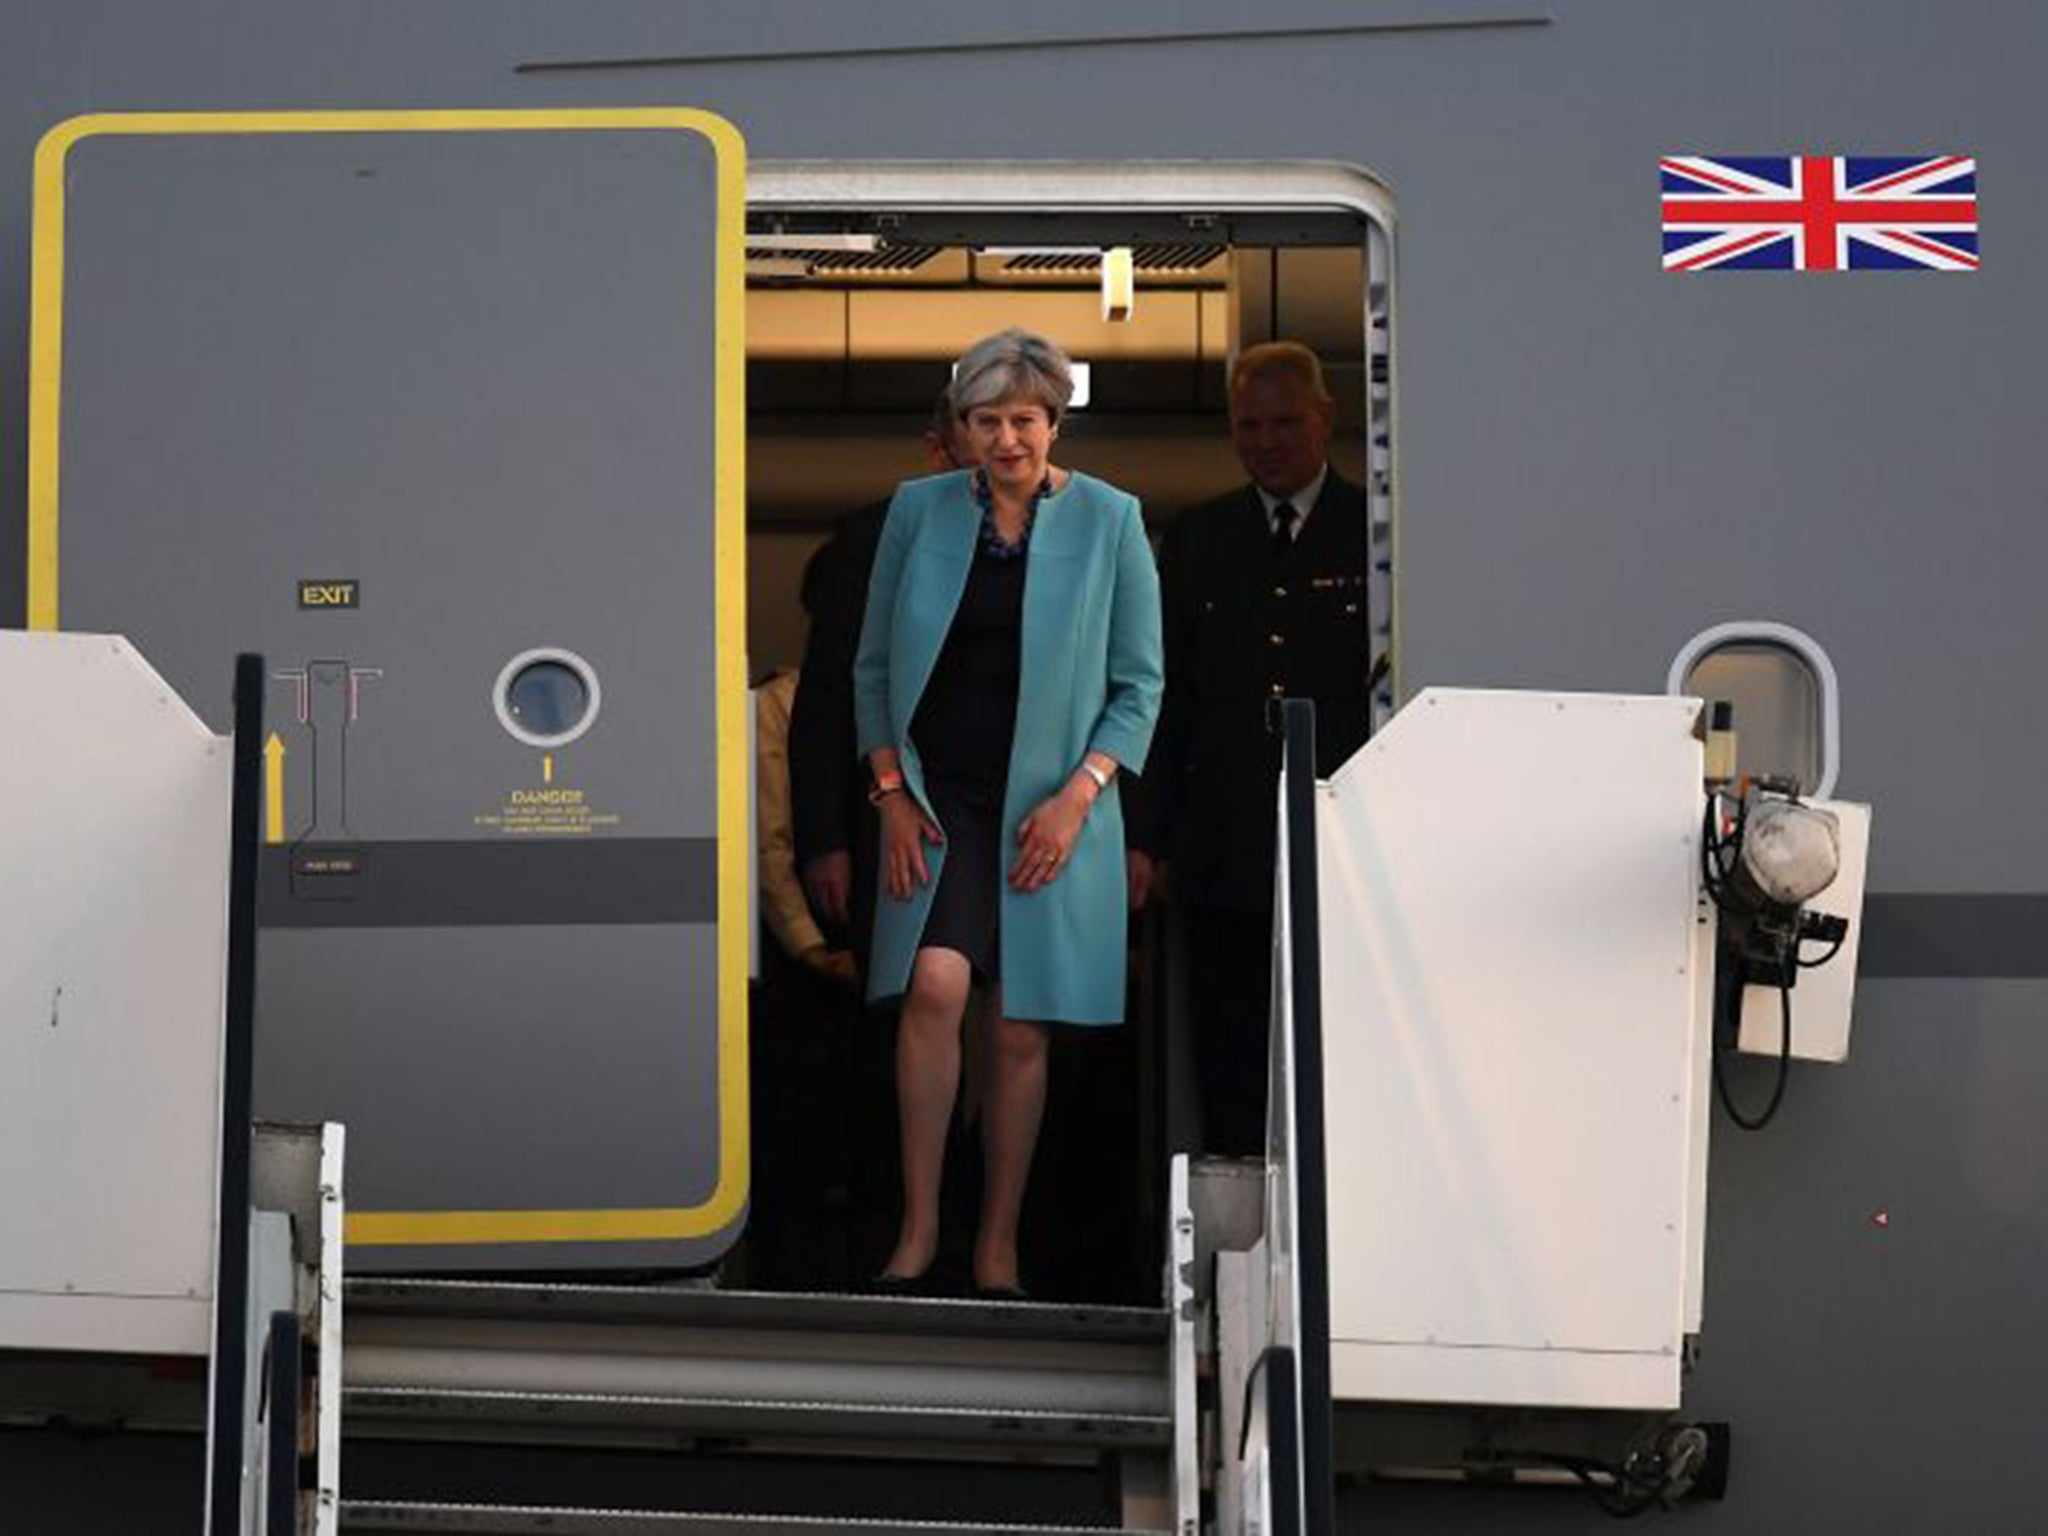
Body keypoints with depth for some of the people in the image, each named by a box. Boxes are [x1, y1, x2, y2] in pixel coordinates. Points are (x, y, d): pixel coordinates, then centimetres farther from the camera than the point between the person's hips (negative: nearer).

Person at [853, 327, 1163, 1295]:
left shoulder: (1109, 521, 0)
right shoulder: (919, 510, 4)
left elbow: (1139, 683, 3)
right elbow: (874, 663, 10)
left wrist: (1077, 795, -8)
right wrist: (890, 793, 1)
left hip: (1051, 806, 0)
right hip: (938, 796, 0)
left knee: (1021, 1031, 3)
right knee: (934, 987, -19)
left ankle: (998, 1247, 16)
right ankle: (918, 1227, -6)